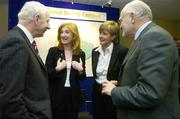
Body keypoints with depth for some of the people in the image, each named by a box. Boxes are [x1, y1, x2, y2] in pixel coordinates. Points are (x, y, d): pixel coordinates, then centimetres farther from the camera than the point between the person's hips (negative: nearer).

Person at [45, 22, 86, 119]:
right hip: (56, 95, -2)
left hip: (73, 95, 2)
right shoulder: (53, 51, -2)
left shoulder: (80, 53, 3)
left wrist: (80, 70, -11)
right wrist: (57, 69, -18)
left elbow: (82, 77, 8)